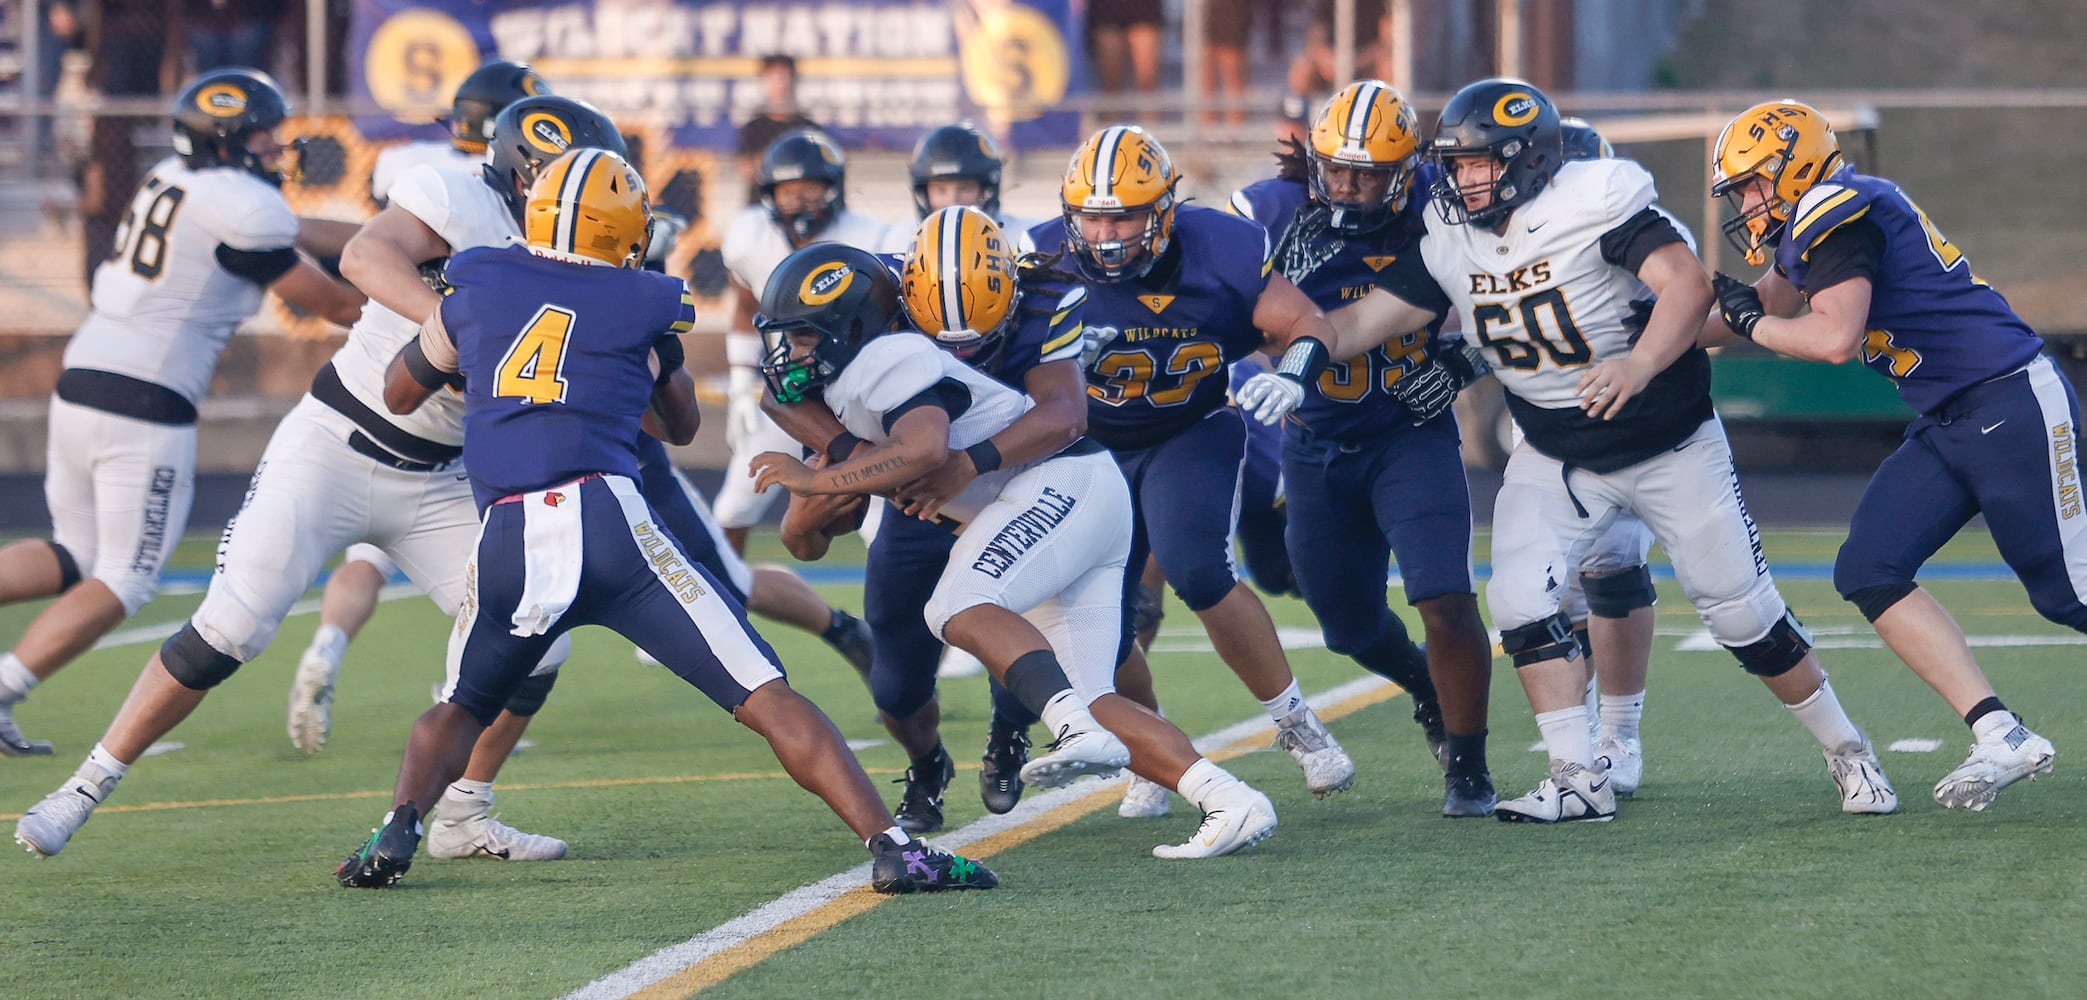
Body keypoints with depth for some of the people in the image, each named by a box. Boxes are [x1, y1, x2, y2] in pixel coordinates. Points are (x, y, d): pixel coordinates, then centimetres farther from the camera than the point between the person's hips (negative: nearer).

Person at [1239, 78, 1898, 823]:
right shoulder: (1453, 240, -6)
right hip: (1555, 456, 5)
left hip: (1670, 446, -5)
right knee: (1520, 599, -15)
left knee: (1744, 613, 2)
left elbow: (1687, 284, -35)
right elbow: (1374, 313, -5)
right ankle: (1580, 779, -7)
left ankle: (1845, 748, 22)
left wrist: (1638, 366, -52)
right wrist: (1303, 363, -24)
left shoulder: (1597, 201, -25)